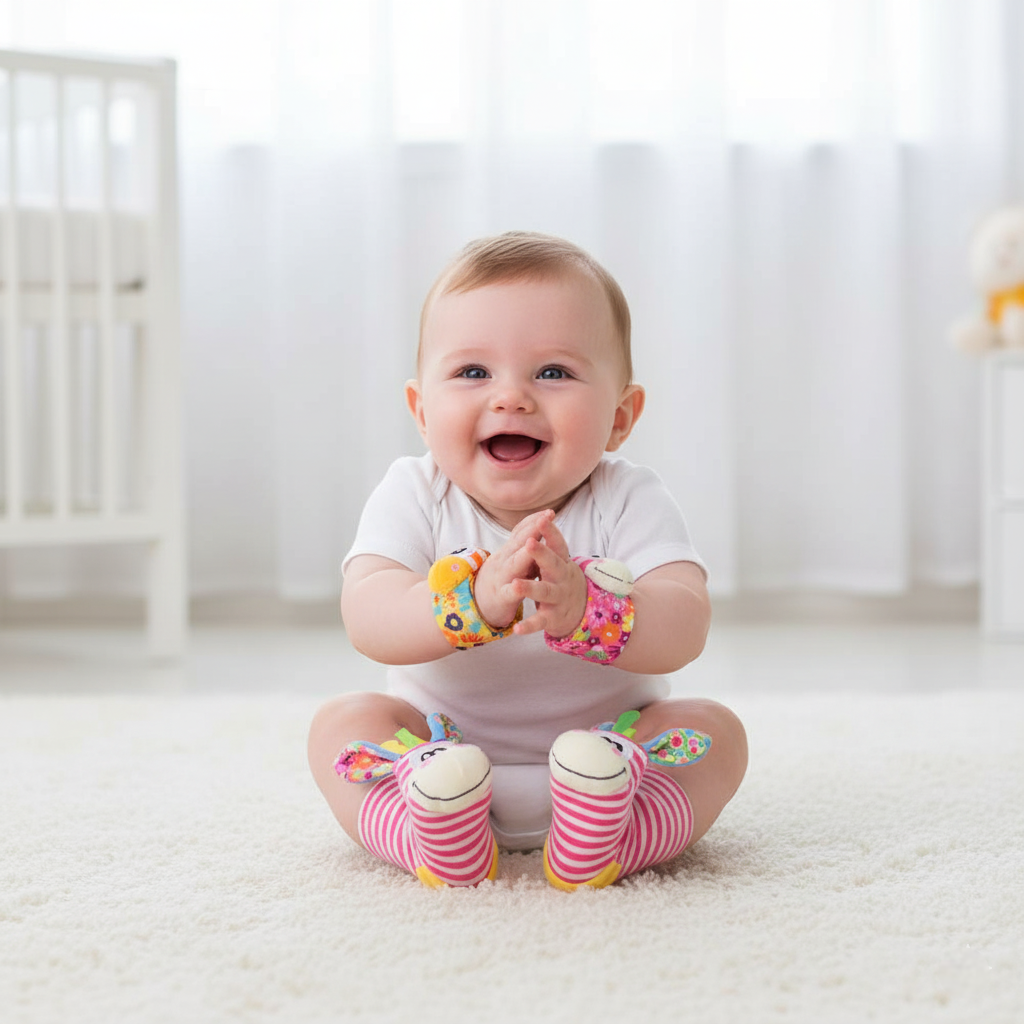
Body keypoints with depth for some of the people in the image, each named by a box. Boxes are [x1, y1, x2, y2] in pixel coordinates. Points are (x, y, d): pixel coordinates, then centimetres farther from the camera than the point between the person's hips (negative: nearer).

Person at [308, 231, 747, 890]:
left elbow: (683, 631, -30)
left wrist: (581, 609, -53)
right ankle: (429, 837, -38)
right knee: (341, 722, -18)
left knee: (715, 729, -20)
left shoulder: (629, 503, -14)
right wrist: (478, 600, -51)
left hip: (603, 739, 0)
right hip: (444, 745, 1)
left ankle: (607, 841, -41)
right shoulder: (414, 497, -12)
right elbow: (368, 621, -30)